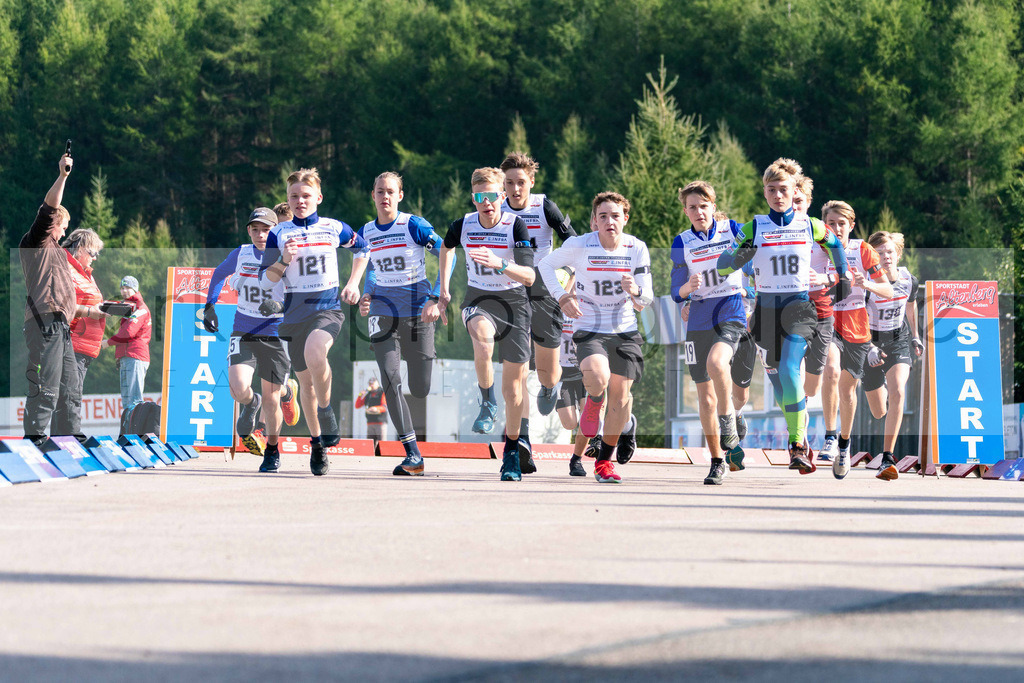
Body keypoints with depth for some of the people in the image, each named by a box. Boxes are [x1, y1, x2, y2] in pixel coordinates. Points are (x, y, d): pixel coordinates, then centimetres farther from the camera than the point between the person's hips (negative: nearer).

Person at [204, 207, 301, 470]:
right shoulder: (240, 255, 1)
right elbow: (219, 274, 22)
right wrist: (210, 306, 15)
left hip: (276, 336, -1)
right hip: (243, 334, 1)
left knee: (271, 401, 1)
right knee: (239, 389, -21)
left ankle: (272, 450, 29)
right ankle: (251, 405, 17)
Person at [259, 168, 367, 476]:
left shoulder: (334, 228, 4)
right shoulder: (279, 233, 5)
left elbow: (363, 249, 23)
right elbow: (265, 280, 4)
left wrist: (353, 284, 12)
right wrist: (283, 260, -14)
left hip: (328, 306, -2)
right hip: (294, 312, 2)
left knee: (314, 352, -33)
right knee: (305, 380, 8)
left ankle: (326, 412, -13)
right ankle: (317, 443, 23)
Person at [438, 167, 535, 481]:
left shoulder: (516, 225, -13)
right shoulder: (462, 226, -4)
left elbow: (529, 276, -18)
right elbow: (446, 248, 21)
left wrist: (500, 264, -34)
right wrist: (444, 290, 18)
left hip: (513, 302, -1)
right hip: (478, 300, 1)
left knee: (513, 386, 1)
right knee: (482, 335, -38)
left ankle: (511, 452, 19)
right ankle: (487, 403, -19)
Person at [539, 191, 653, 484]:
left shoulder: (637, 249, -5)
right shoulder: (579, 245, -11)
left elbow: (645, 301, -3)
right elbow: (546, 265, 5)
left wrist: (635, 292, -27)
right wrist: (562, 297, -9)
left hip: (625, 331, 3)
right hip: (589, 328, -3)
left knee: (620, 397, 1)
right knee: (597, 377, -31)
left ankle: (605, 461, 19)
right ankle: (593, 403, 7)